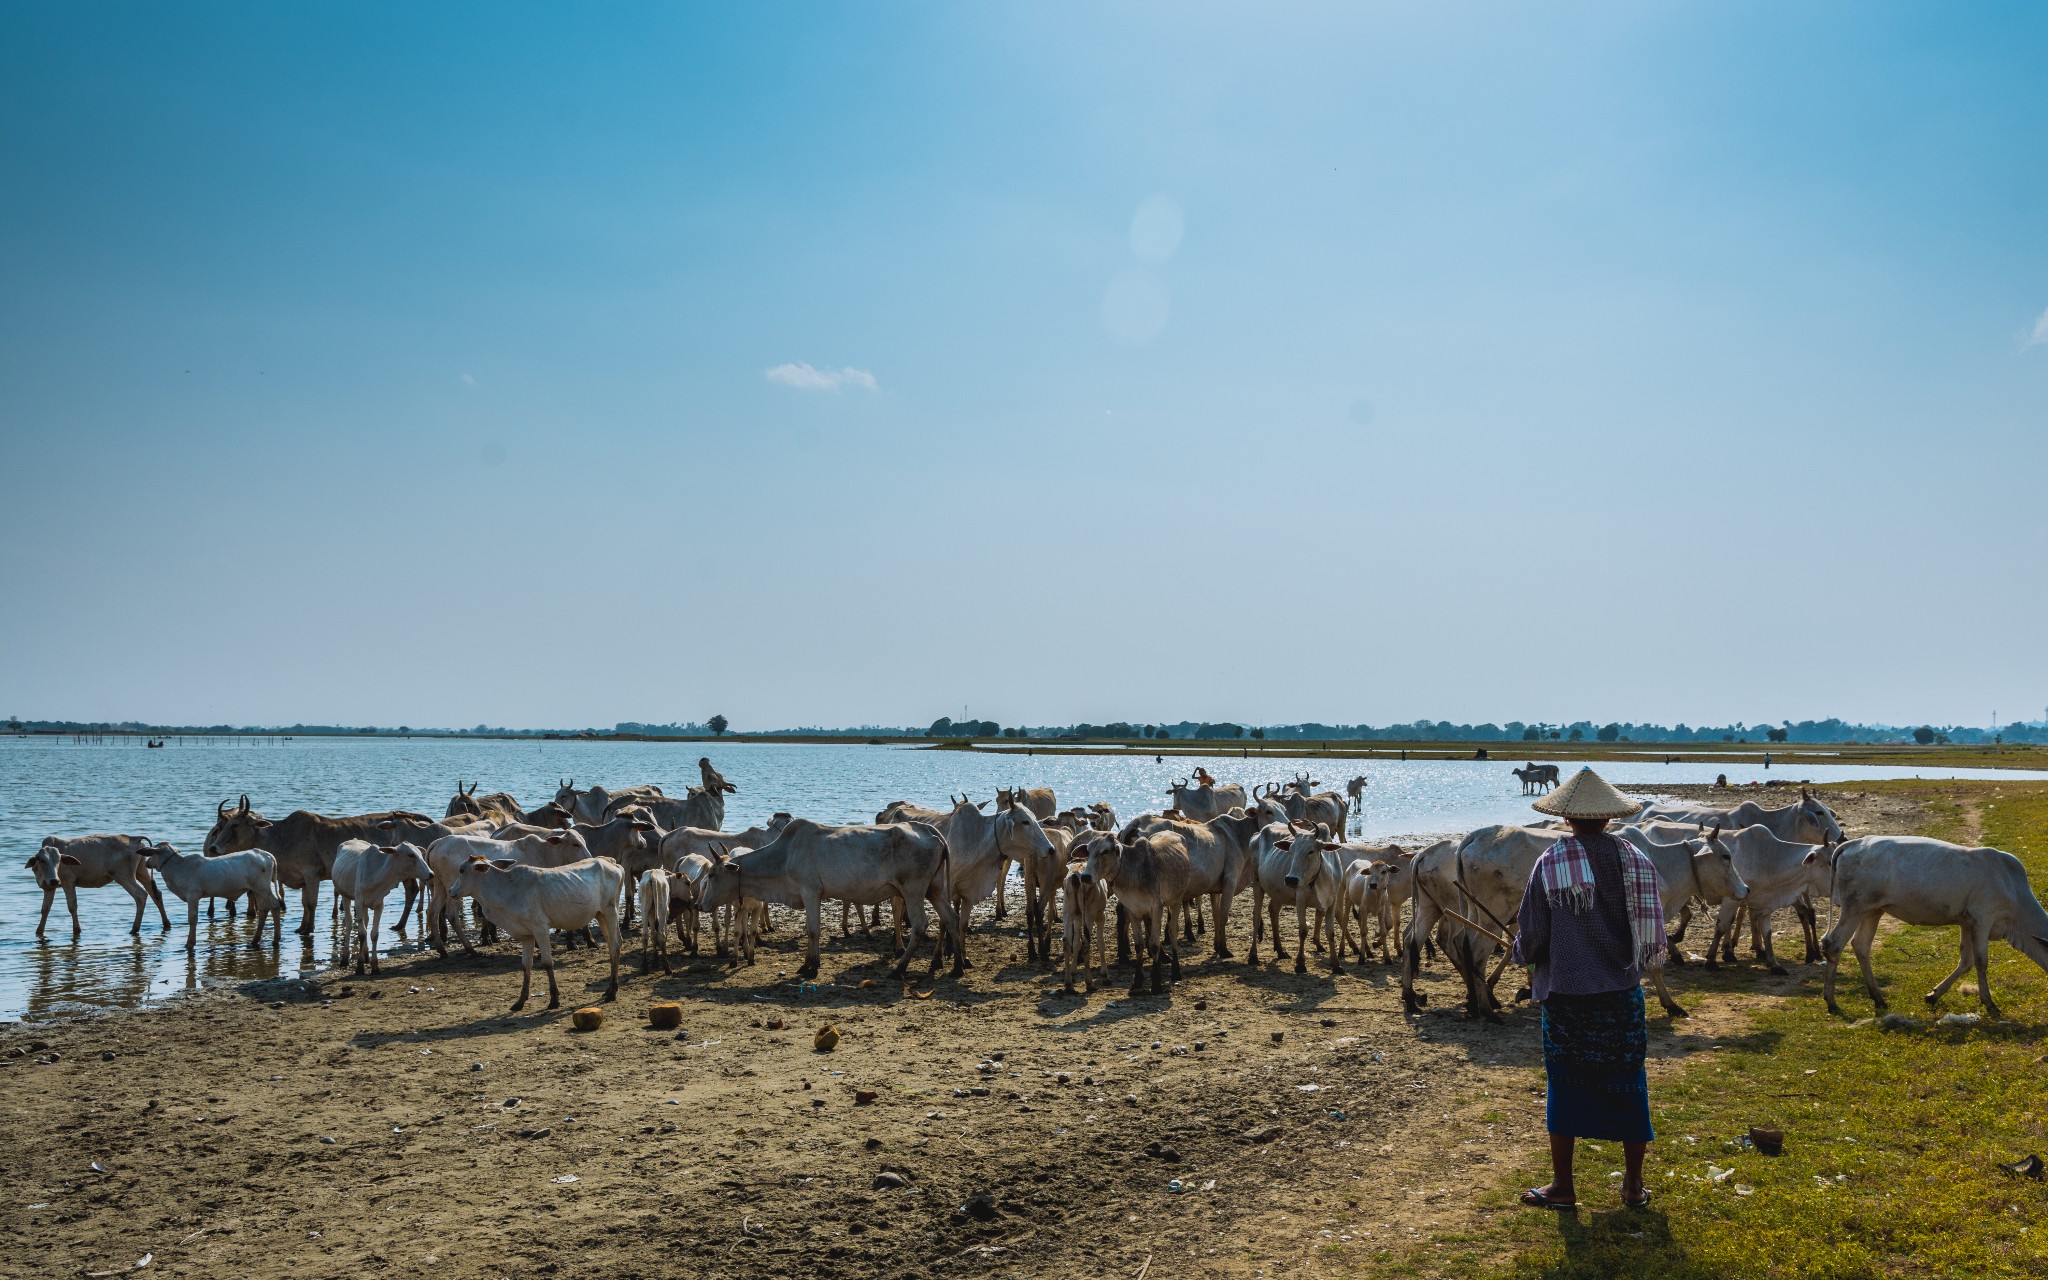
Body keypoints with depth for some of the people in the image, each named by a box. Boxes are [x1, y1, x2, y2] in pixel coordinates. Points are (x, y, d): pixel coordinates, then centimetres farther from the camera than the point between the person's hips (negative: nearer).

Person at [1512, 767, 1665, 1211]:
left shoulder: (1550, 863, -10)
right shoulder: (1633, 859, -2)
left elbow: (1530, 935, -7)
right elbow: (1653, 932, 5)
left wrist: (1521, 950, 15)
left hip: (1565, 994, -2)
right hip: (1622, 992, 2)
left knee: (1565, 1086, 8)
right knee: (1627, 1086, 13)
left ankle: (1562, 1186, 15)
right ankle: (1633, 1186, 20)